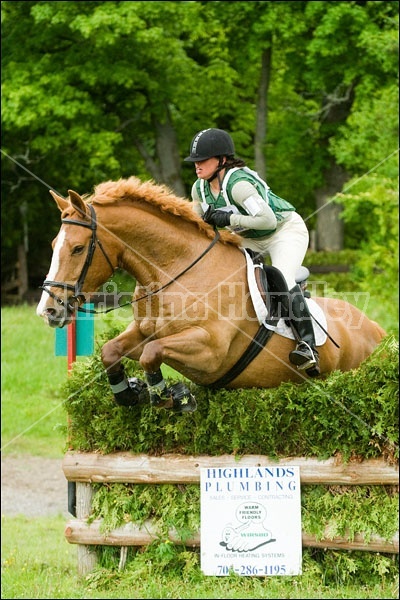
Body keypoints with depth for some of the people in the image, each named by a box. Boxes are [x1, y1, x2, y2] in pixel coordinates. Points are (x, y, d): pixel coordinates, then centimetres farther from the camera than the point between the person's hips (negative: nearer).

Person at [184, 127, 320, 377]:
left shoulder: (238, 184, -33)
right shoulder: (200, 188, -7)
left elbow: (268, 219, -39)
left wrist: (229, 219, -36)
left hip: (286, 230, -9)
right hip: (251, 240, 9)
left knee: (282, 279, -30)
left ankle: (309, 346, -36)